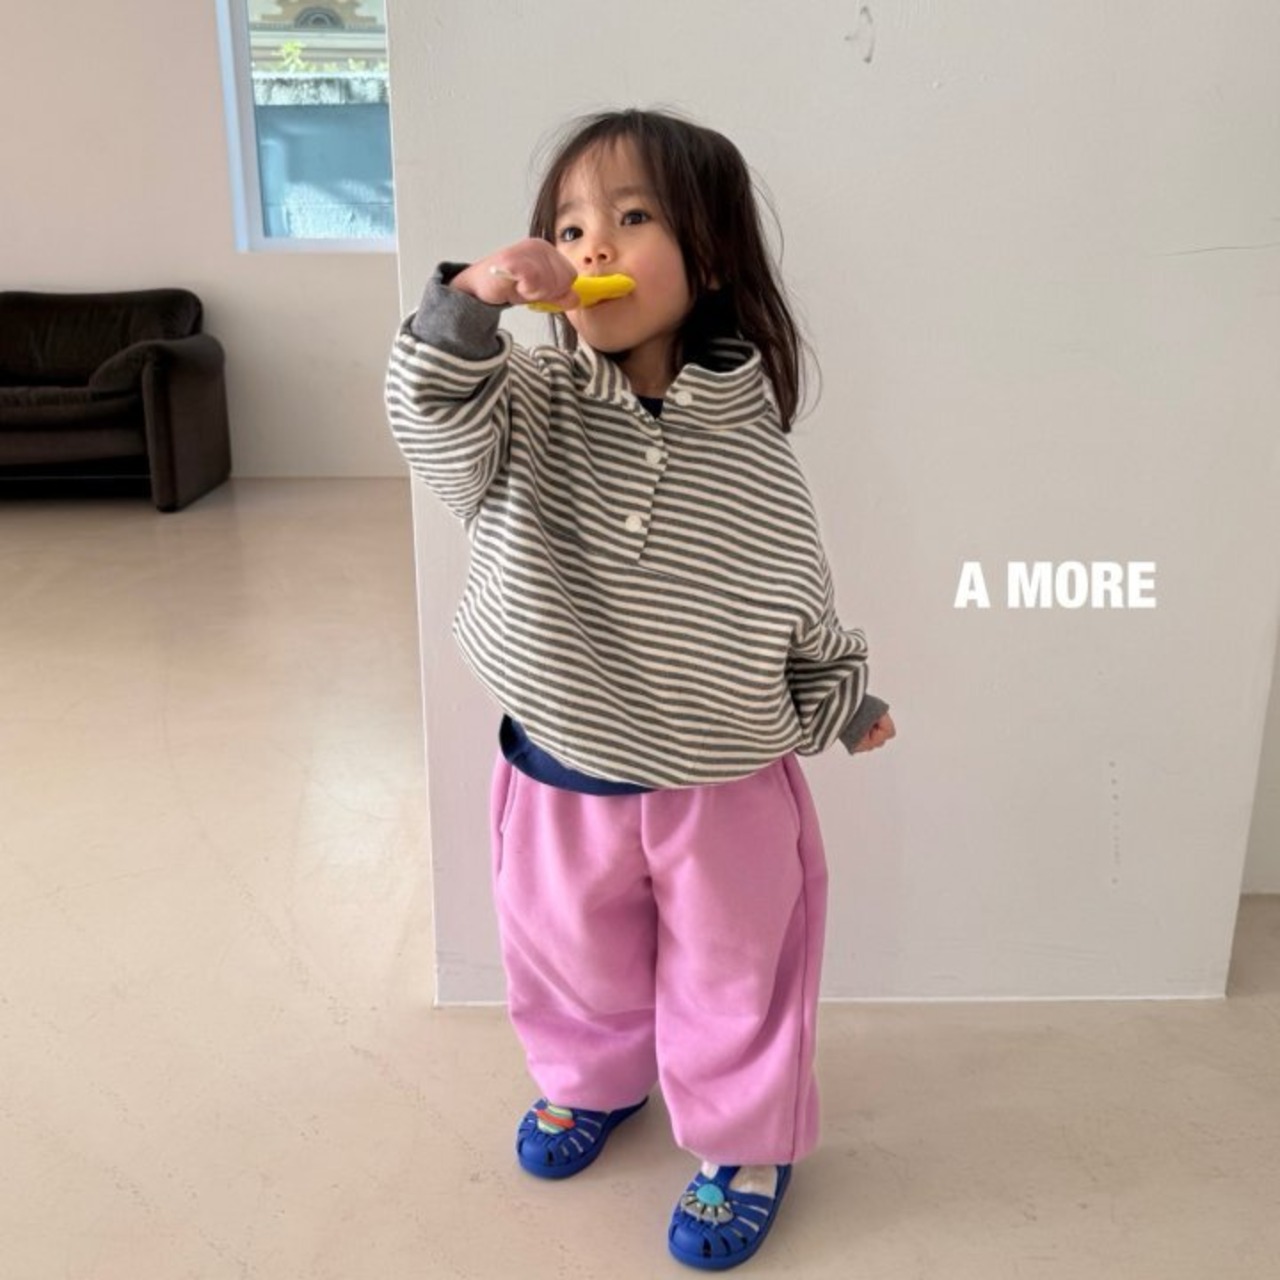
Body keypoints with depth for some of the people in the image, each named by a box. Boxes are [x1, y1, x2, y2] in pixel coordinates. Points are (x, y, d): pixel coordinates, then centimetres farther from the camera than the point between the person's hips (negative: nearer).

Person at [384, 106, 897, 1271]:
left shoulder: (747, 438, -13)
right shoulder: (531, 404, -10)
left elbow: (797, 593, -1)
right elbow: (432, 416, -28)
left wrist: (845, 704, 10)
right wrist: (472, 300, -42)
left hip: (723, 783, -2)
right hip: (559, 773, 2)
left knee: (729, 976, 18)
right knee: (571, 956, 25)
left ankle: (744, 1143, 43)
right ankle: (593, 1082, 55)